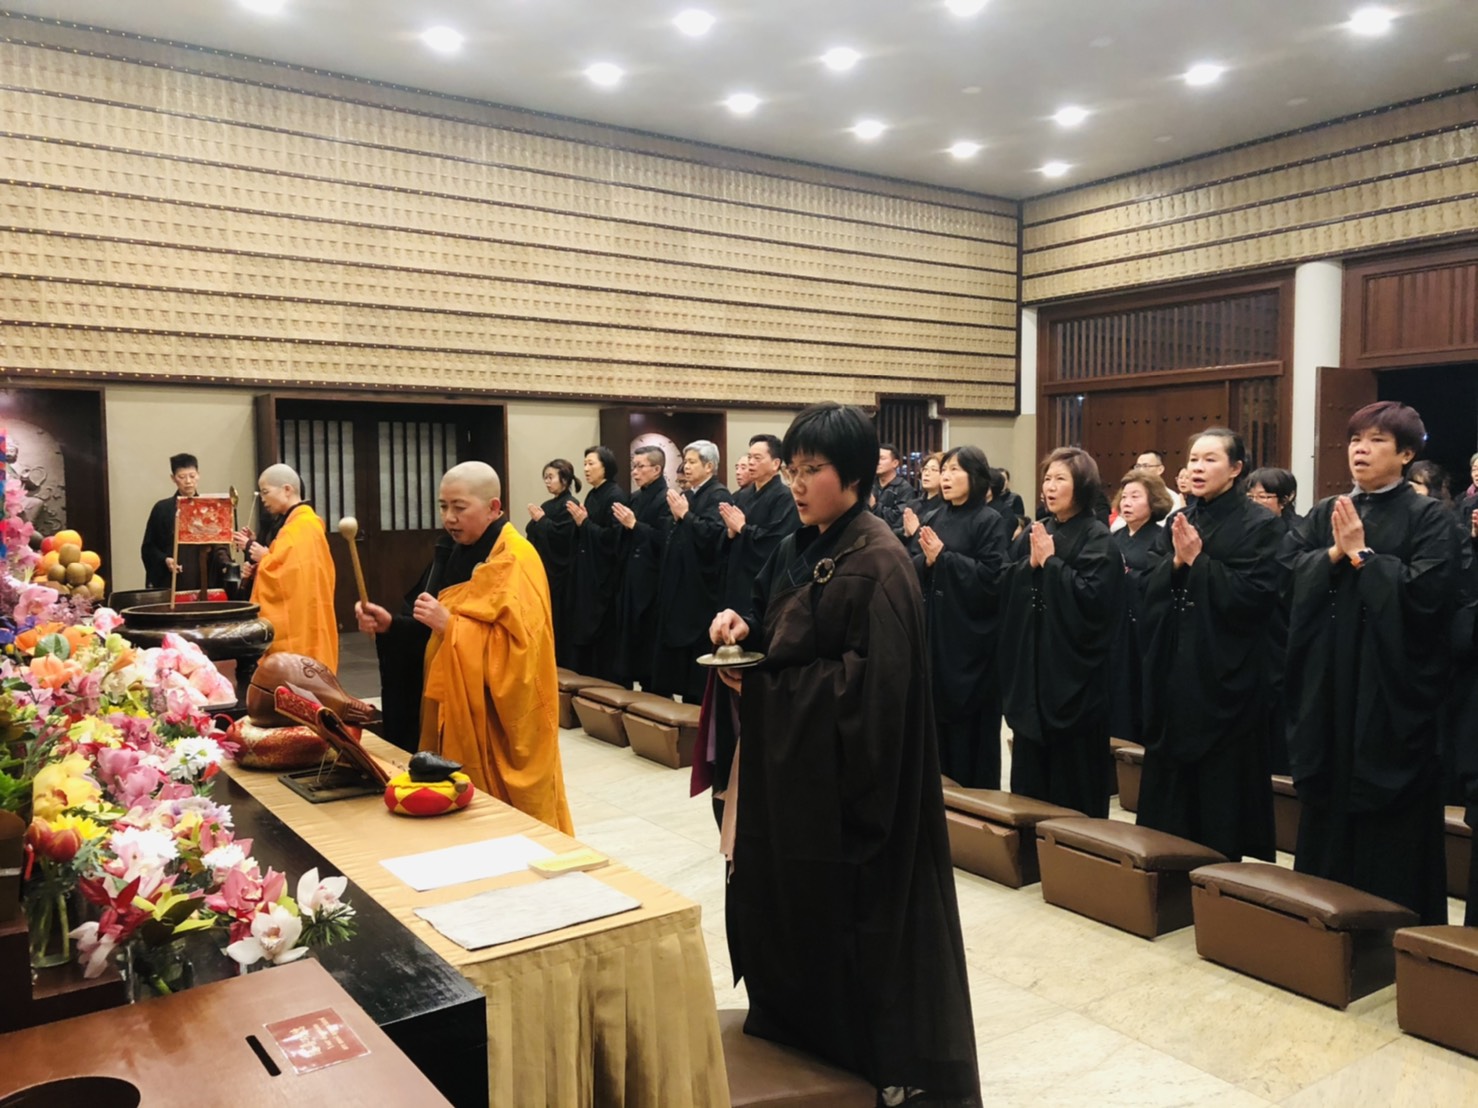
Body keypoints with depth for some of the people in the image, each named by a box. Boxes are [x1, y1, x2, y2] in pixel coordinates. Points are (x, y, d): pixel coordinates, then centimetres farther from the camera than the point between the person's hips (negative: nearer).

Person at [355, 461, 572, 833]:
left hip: (498, 718, -8)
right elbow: (434, 632, 13)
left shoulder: (515, 561, -15)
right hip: (457, 709, 8)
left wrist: (450, 624, -25)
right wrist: (391, 625, -4)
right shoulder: (454, 553, 9)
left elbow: (518, 643, -24)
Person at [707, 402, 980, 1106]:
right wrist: (742, 631, -3)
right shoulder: (797, 551, 9)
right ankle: (795, 1029, 37)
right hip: (787, 763, 8)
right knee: (785, 899, 16)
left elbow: (874, 681, -23)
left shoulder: (878, 564, -18)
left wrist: (766, 683, -18)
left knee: (848, 911, 4)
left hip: (844, 769, -8)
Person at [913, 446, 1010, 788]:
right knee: (936, 718, 11)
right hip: (933, 634, 6)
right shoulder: (935, 519, 12)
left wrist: (943, 557, -15)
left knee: (969, 728, 2)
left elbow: (991, 576, -16)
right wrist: (926, 560, -12)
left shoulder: (990, 521, -7)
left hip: (970, 638, -6)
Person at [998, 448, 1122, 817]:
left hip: (1073, 665, -6)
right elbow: (1006, 588, 8)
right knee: (1030, 764, 12)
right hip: (1031, 660, 6)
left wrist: (1050, 562, -16)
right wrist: (1031, 563, -9)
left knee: (1073, 770, 3)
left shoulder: (1098, 537, -8)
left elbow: (1094, 597, -20)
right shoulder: (1036, 531, 11)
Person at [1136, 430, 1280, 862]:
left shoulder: (1260, 524, -7)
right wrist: (1176, 561, -13)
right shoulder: (1176, 522, 11)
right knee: (1170, 775, 11)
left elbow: (1255, 595, -17)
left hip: (1226, 673, -6)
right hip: (1172, 668, 6)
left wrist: (1198, 561, -16)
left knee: (1220, 786, 3)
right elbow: (1149, 590, 5)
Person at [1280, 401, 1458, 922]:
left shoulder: (1428, 518, -4)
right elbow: (1285, 570, -1)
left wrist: (1362, 555, -14)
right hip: (1326, 681, 5)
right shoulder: (1322, 515, 11)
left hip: (1392, 683, -5)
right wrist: (1334, 553, -15)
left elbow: (1427, 591, -17)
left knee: (1390, 809, 1)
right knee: (1326, 798, 12)